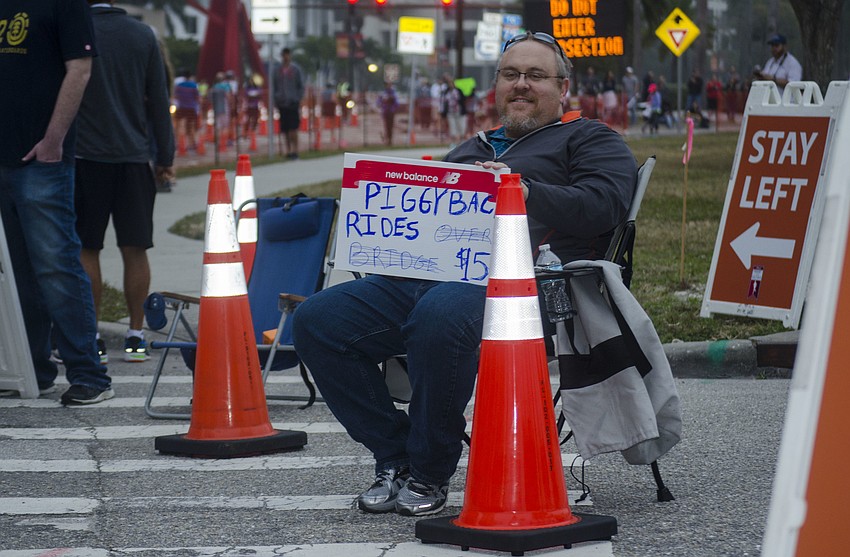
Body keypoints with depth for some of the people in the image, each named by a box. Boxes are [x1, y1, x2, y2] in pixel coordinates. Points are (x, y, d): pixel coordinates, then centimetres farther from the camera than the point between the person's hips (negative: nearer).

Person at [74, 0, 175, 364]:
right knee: (134, 250, 6)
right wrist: (165, 157, 13)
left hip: (85, 156, -3)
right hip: (133, 154, 3)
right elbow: (159, 101, 7)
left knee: (86, 251, 3)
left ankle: (91, 339, 3)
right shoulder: (142, 35, 5)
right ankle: (136, 337, 8)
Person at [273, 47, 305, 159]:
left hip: (293, 103, -4)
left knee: (293, 129, -9)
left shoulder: (296, 69, 2)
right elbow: (275, 87, 16)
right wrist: (276, 99, 6)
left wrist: (298, 99, -7)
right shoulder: (278, 71, 11)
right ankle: (288, 150, 11)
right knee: (285, 129, 5)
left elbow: (301, 86, 3)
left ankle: (295, 150, -6)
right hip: (282, 103, 4)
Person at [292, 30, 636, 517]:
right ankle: (395, 456, -9)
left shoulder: (587, 139, 16)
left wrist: (526, 192, -15)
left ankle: (429, 473, -24)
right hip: (422, 274, 7)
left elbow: (606, 203, -3)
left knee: (440, 315, -41)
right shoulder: (471, 149, 36)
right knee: (317, 319, -13)